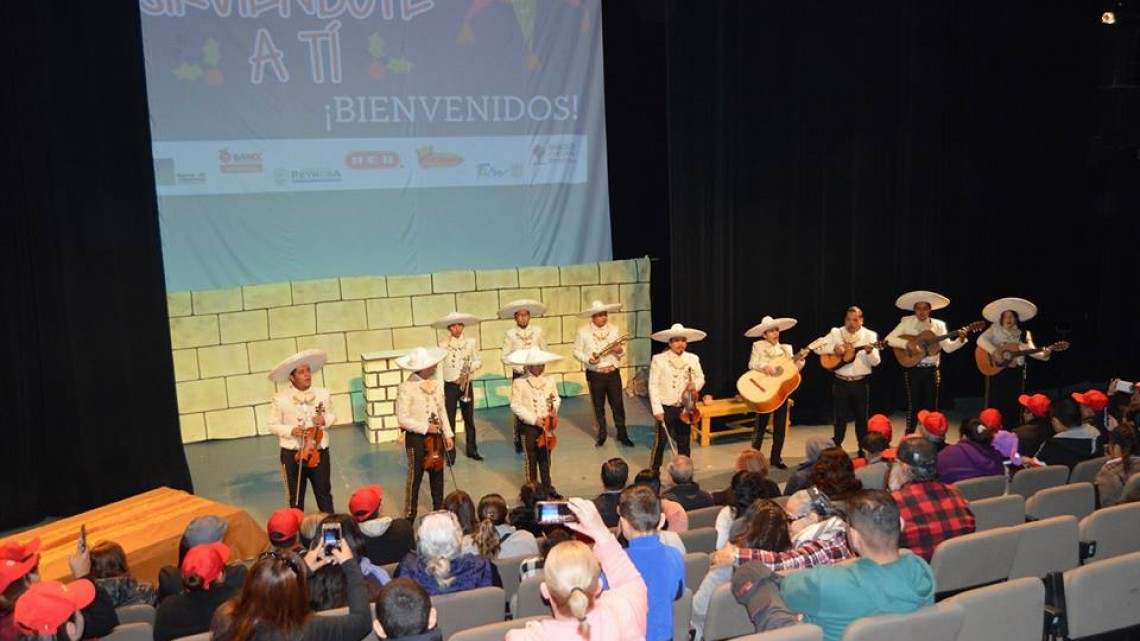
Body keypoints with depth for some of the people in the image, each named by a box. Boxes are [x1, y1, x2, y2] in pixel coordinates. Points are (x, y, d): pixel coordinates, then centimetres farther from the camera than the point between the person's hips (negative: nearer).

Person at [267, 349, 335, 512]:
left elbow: (332, 416, 11)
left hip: (319, 452, 2)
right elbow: (273, 425, -2)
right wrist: (291, 430, -19)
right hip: (292, 454, -2)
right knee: (295, 497, 11)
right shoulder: (280, 398, -8)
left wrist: (324, 420, -11)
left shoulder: (323, 394, 0)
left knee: (324, 494, 11)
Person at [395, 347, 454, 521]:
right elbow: (403, 419, -18)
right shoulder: (406, 388, -17)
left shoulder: (435, 385, 2)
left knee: (437, 474, 16)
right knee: (415, 477, 6)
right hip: (416, 438, -6)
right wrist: (426, 428, -21)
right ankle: (411, 515, 21)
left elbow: (442, 411, 8)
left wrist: (448, 435, 4)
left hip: (436, 436, 6)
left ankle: (439, 509, 33)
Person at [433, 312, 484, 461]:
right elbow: (439, 368, -6)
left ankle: (471, 450, 21)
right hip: (450, 386, -2)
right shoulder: (443, 345, -5)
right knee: (450, 420, 2)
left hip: (466, 385, 2)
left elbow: (479, 362, 7)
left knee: (469, 418, 9)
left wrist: (471, 367, -16)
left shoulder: (470, 342, 2)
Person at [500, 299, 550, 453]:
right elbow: (504, 356, -5)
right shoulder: (510, 334, -6)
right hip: (519, 375, -1)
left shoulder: (538, 331, 0)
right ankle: (519, 442, 17)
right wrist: (520, 367, -14)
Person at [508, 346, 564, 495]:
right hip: (529, 427, -3)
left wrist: (554, 409, -12)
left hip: (546, 425, 4)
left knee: (545, 458, 16)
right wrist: (533, 419, -19)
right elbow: (516, 405, -14)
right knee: (531, 459, 8)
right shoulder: (519, 383, -12)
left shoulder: (549, 382, 0)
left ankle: (547, 486, 30)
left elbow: (557, 399, 10)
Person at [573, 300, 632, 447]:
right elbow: (577, 351, -1)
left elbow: (622, 351, 10)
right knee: (598, 406, 11)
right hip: (595, 375, -1)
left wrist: (620, 350, -14)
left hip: (613, 373, 1)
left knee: (618, 404, 4)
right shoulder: (583, 331, -6)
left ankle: (622, 434, 17)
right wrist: (588, 359, -19)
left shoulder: (614, 329, 3)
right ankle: (601, 434, 27)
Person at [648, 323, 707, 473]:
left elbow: (700, 378, 10)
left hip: (685, 407, 4)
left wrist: (695, 385, -15)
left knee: (684, 442, 12)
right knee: (660, 441, 2)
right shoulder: (658, 359, -8)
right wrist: (657, 409, -15)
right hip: (666, 407, -4)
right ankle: (654, 472, 16)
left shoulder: (693, 359, 4)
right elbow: (653, 386, -10)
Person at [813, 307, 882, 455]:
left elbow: (876, 362, -6)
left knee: (862, 416, 9)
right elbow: (817, 347, -2)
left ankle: (864, 449, 21)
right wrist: (834, 348, -16)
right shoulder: (836, 333, 1)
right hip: (841, 382, 0)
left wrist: (869, 352, -26)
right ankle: (835, 448, 18)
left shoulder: (870, 335, -1)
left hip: (861, 383, 0)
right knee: (840, 417, 6)